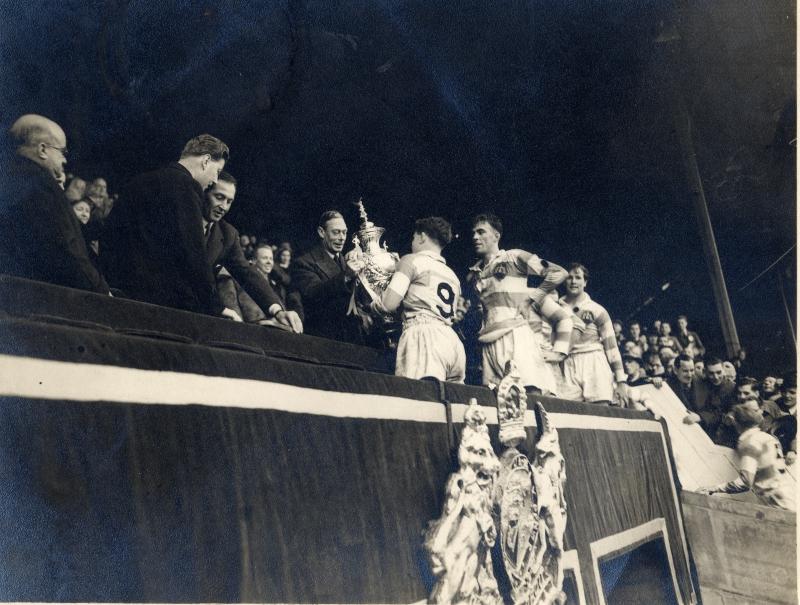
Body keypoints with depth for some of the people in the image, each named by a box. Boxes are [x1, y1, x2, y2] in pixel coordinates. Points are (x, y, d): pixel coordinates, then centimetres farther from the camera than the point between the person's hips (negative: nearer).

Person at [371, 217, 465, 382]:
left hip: (424, 337, -7)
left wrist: (371, 304, 19)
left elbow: (389, 304, -3)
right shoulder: (452, 275, 27)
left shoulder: (412, 260, 6)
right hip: (453, 341, 8)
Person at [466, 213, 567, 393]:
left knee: (532, 390, -18)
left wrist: (529, 298, -1)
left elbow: (559, 273, 1)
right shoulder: (473, 274, 21)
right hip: (488, 343, 5)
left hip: (514, 334, -5)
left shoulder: (514, 258, 6)